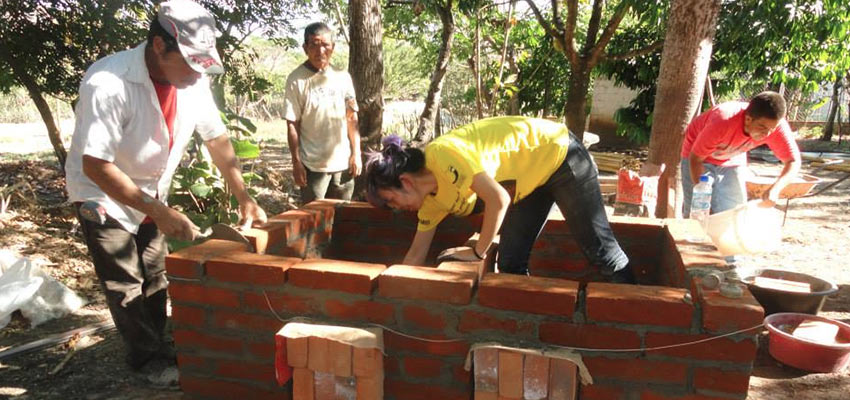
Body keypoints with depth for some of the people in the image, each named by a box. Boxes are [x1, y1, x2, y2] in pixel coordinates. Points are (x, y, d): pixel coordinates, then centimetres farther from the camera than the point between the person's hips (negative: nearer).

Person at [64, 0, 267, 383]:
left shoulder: (193, 80, -15)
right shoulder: (108, 83, -33)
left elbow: (217, 138, -4)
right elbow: (95, 166, -32)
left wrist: (244, 198, -9)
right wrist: (158, 212, -34)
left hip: (150, 192, 6)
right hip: (102, 194, -6)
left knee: (155, 278, 14)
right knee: (125, 286, 1)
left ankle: (156, 347, 32)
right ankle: (149, 359, 18)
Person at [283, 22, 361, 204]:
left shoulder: (342, 77, 4)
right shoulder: (297, 79, -8)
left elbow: (352, 119, 8)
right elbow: (292, 126, -7)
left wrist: (356, 154, 4)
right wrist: (296, 162, -9)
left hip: (343, 162, 4)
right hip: (313, 165, -3)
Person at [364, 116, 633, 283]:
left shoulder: (442, 154, -29)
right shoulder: (432, 200, -3)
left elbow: (498, 199, -32)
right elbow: (415, 256, 6)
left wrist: (478, 252, -21)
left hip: (558, 154, -8)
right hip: (531, 180, 8)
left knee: (599, 250, 0)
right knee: (510, 264, 2)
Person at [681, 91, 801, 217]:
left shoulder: (776, 125, -27)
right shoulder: (722, 122, -39)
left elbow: (793, 162, -20)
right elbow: (696, 158, -29)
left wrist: (775, 188, -40)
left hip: (732, 160, 4)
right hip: (699, 156, -4)